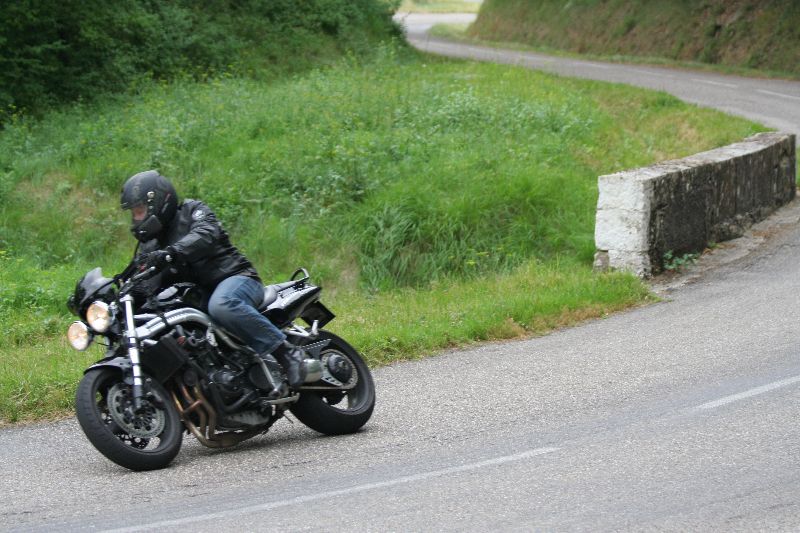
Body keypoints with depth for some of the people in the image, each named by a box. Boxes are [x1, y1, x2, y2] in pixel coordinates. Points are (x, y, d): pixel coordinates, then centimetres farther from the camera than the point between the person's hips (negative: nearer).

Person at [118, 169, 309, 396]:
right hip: (196, 296, 8)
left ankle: (286, 352, -37)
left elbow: (207, 235, -23)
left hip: (236, 278, -8)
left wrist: (171, 252, -40)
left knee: (221, 305, -41)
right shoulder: (148, 245, 20)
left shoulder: (192, 211, 0)